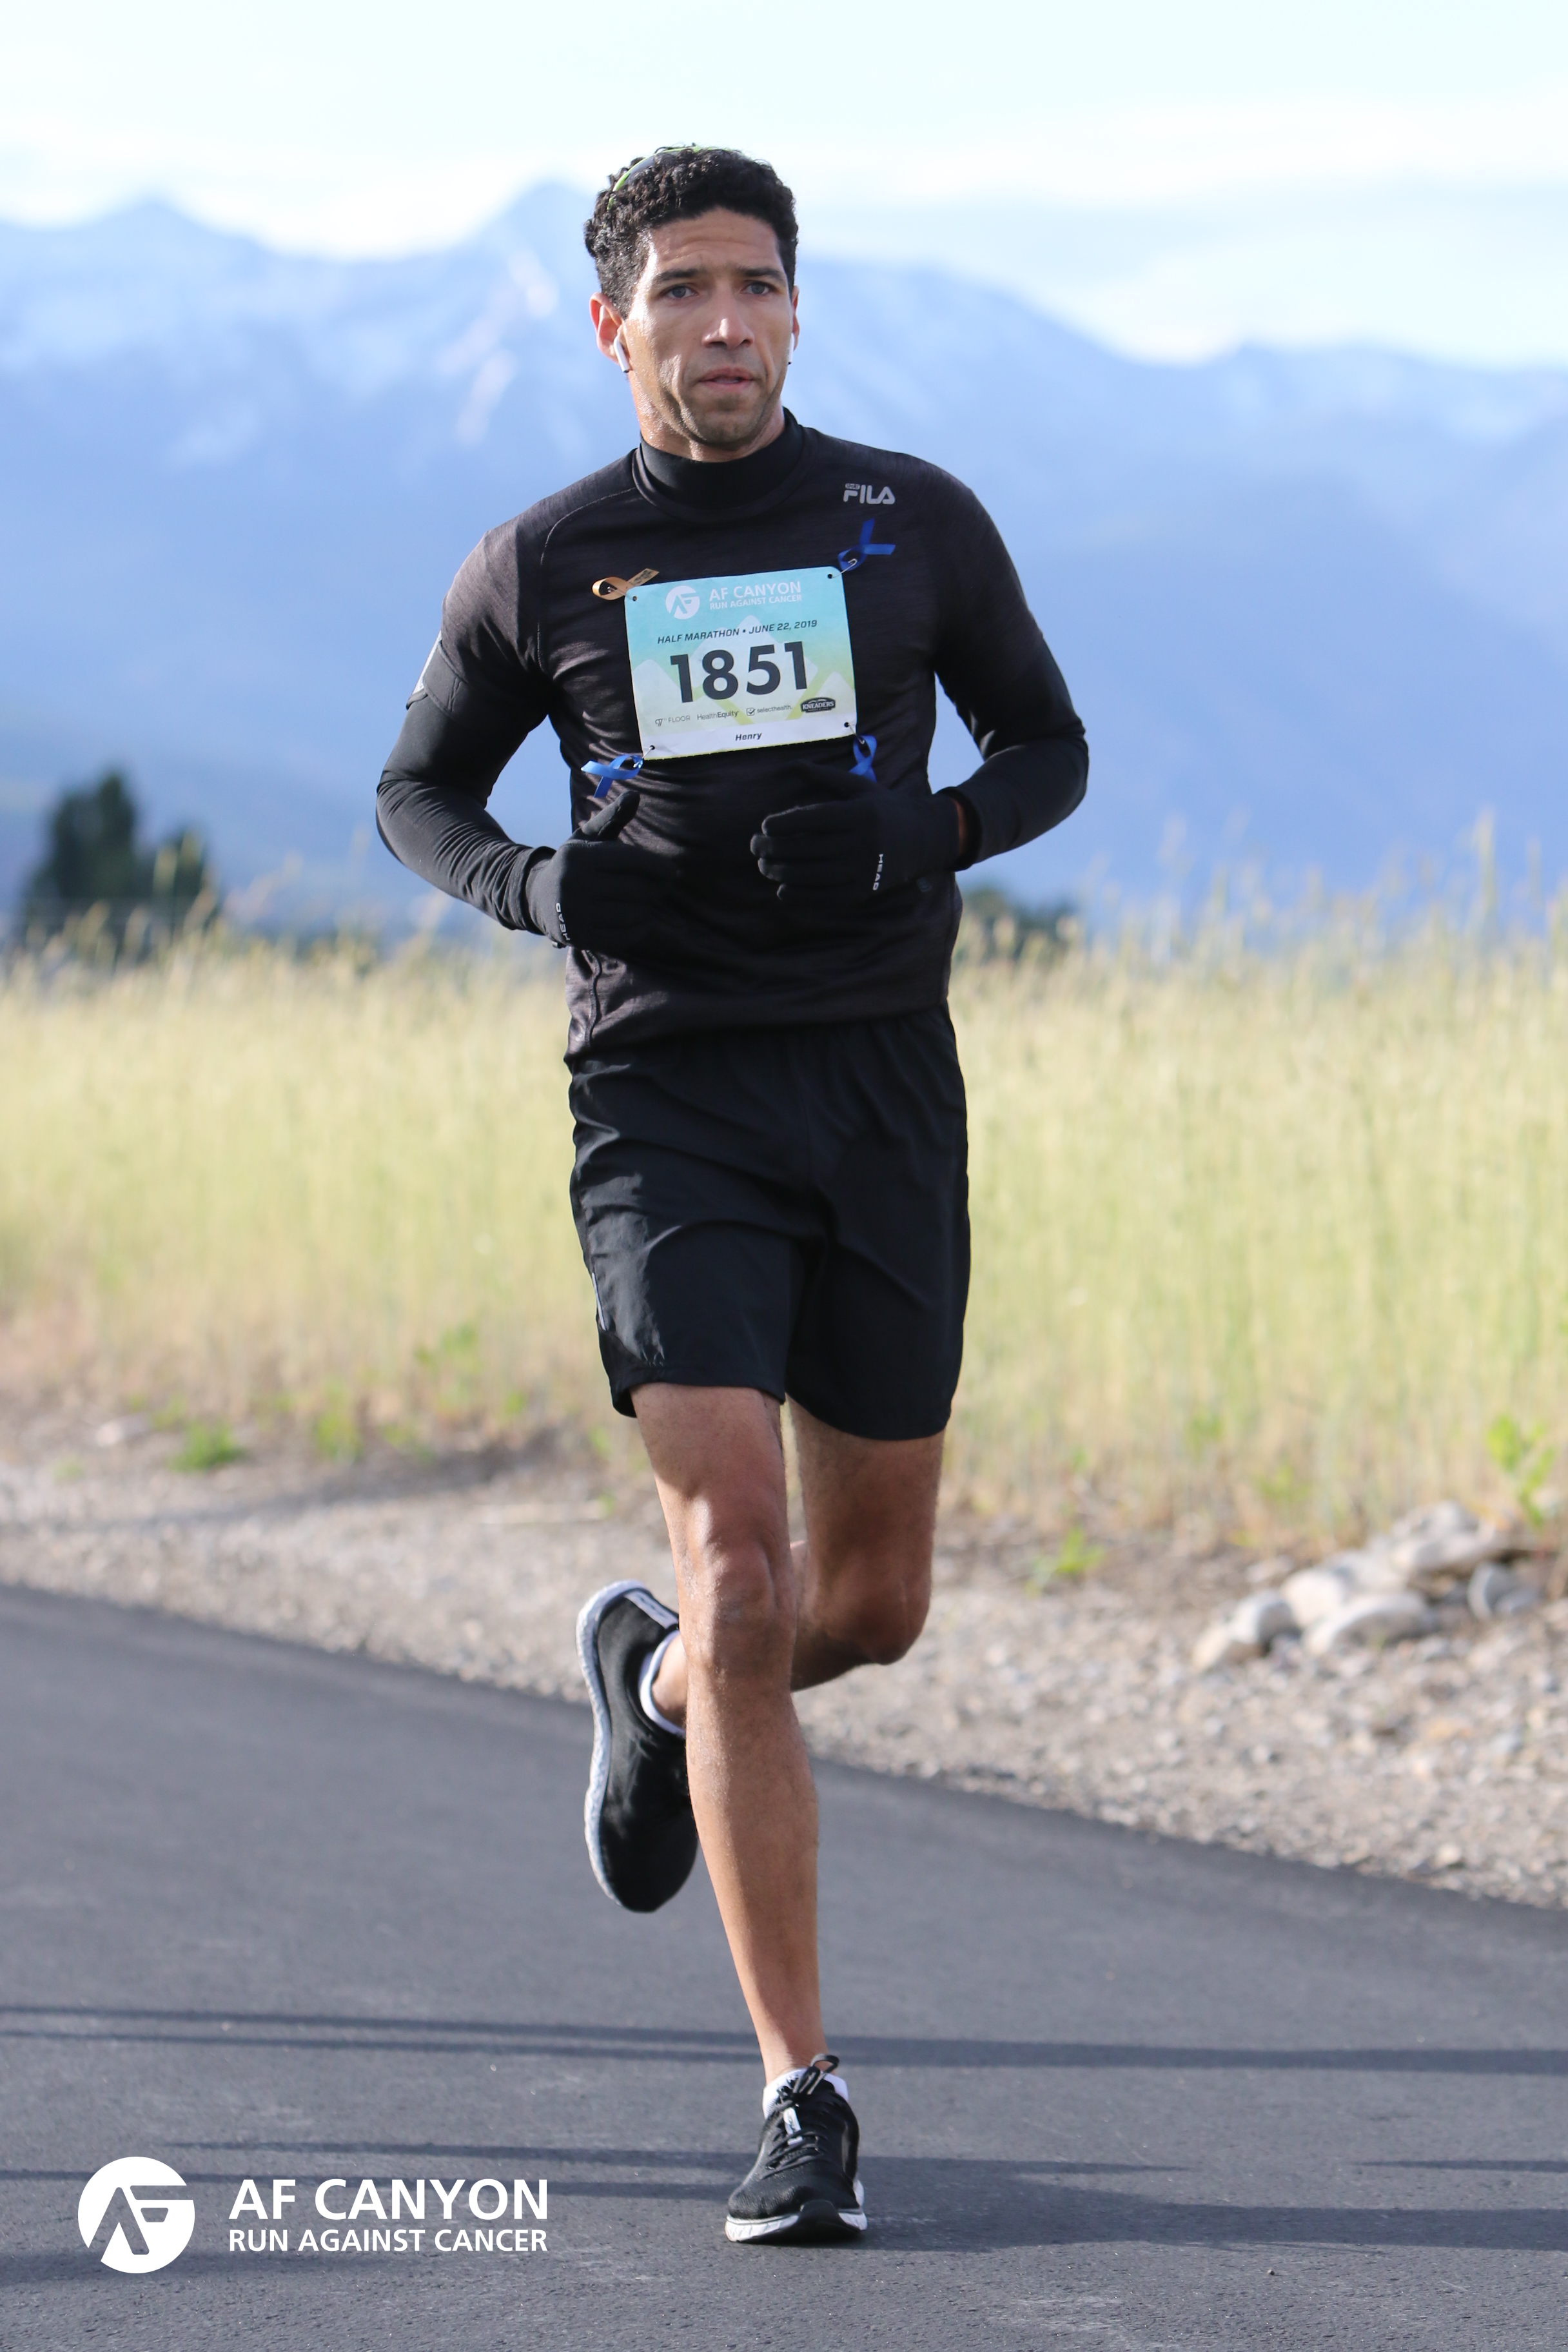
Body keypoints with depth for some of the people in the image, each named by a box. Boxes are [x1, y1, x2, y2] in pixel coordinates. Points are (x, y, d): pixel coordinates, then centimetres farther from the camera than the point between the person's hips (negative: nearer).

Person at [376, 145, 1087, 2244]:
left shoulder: (915, 525, 4)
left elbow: (1045, 748, 13)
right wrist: (530, 883, -7)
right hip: (667, 1102, -2)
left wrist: (916, 837, -9)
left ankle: (651, 1684, 45)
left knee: (870, 1605, 8)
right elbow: (419, 791, 16)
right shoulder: (543, 567, 3)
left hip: (884, 1085, 2)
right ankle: (803, 2096, -8)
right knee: (743, 1579, -15)